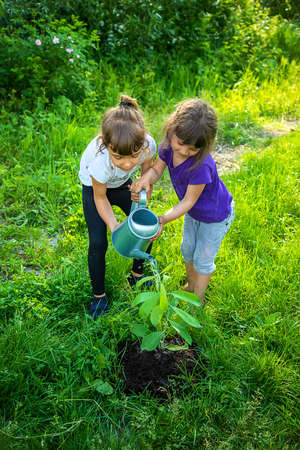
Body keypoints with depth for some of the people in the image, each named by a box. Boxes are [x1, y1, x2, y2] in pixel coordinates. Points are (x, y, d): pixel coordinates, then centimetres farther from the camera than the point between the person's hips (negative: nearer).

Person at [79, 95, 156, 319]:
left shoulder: (148, 144, -35)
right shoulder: (101, 161, -43)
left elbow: (148, 168, -8)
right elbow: (100, 198, -22)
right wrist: (114, 226, -28)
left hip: (123, 184, 4)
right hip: (94, 186, -3)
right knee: (98, 243, -11)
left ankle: (137, 276, 27)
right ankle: (99, 295, 14)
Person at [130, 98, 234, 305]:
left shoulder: (202, 166, -42)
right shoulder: (168, 146, -23)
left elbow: (189, 201, -31)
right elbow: (156, 169, -10)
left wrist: (163, 220, -36)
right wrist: (145, 179, -33)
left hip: (216, 215, -7)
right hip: (193, 211, 7)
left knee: (203, 260, 9)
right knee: (187, 250, 23)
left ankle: (197, 299, 35)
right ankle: (191, 285, 50)